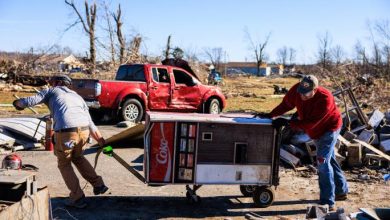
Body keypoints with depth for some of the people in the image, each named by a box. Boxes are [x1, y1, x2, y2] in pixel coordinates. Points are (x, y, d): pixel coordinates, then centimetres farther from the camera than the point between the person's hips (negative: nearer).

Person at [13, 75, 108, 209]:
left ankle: (77, 198, 19)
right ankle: (98, 184, 29)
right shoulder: (77, 96, 31)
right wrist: (100, 140, 29)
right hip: (84, 130, 5)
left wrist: (18, 103, 28)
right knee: (78, 158, 33)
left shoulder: (52, 91, 19)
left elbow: (31, 101, 7)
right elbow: (90, 123, 26)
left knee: (64, 165, 19)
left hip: (65, 132, -5)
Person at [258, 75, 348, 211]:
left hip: (329, 129, -7)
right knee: (329, 160, 19)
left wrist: (287, 122, -39)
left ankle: (327, 202, -12)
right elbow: (286, 104, -7)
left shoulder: (324, 99, -38)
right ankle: (341, 191, 38)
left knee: (323, 161, -17)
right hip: (317, 132, 8)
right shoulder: (297, 89, -22)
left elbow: (310, 123, -38)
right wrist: (271, 115, -18)